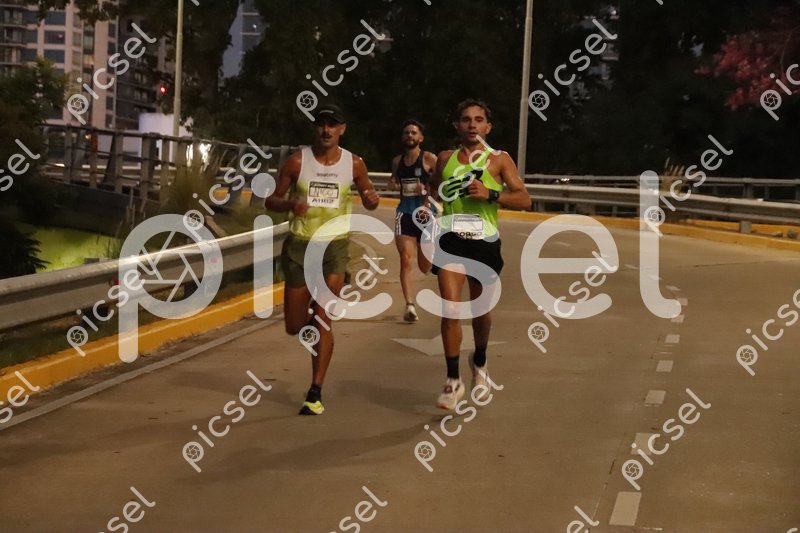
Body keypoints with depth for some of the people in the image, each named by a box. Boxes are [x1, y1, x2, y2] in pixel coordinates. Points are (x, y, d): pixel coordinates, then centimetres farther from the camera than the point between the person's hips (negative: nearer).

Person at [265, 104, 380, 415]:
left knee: (323, 320, -12)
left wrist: (372, 199, -12)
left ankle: (315, 393, -4)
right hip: (299, 245, 1)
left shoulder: (353, 164, 0)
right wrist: (289, 205, -22)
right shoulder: (297, 161, -4)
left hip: (335, 246, -1)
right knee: (295, 327, 5)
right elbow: (271, 201, 1)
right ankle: (311, 322, 43)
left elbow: (368, 199, 13)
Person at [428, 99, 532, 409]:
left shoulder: (499, 160, 1)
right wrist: (429, 202, 7)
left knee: (480, 311, 13)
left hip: (484, 242, -1)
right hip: (451, 240, 1)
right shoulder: (445, 159, 10)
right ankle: (453, 381, -5)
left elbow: (524, 199, -7)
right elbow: (434, 189, 29)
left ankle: (479, 363, 42)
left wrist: (490, 194, -20)